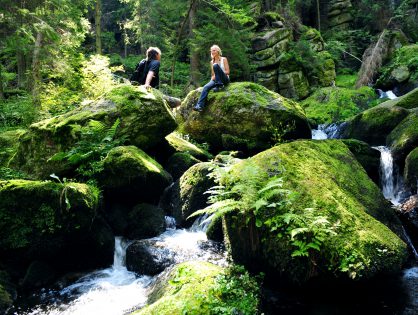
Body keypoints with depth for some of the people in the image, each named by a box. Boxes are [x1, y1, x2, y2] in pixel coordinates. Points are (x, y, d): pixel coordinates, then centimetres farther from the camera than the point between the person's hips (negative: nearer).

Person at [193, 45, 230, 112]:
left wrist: (217, 74, -14)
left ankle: (219, 86, -24)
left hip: (225, 79, -4)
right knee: (206, 87, -28)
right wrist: (212, 78, -6)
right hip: (215, 80, 4)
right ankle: (200, 106, -38)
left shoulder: (224, 59, 2)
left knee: (215, 65, -28)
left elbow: (227, 72, -6)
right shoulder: (212, 62, 15)